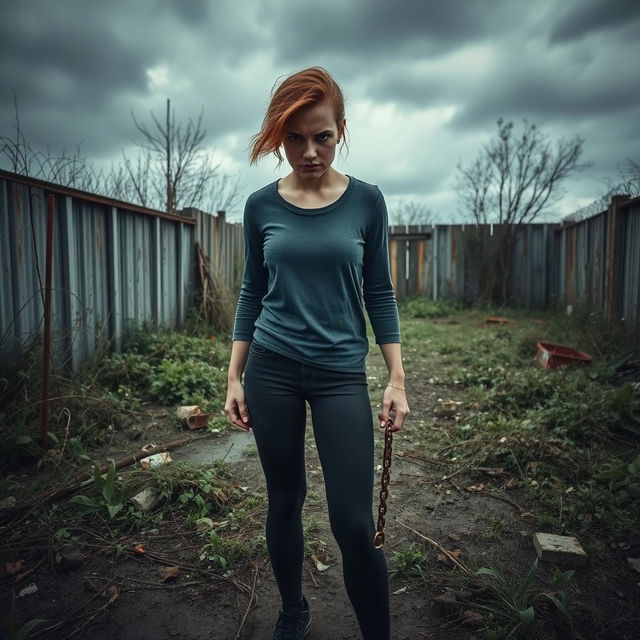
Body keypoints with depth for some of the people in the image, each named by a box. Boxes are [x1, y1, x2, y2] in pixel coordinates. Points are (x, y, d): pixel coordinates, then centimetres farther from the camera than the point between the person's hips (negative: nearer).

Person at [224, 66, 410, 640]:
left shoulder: (365, 201, -1)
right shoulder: (262, 206, 1)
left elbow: (379, 292, 2)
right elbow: (253, 291, 7)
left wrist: (397, 380, -3)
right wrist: (234, 377, 5)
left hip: (341, 374, -1)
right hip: (272, 370, 2)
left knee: (354, 523, -4)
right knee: (285, 500, 14)